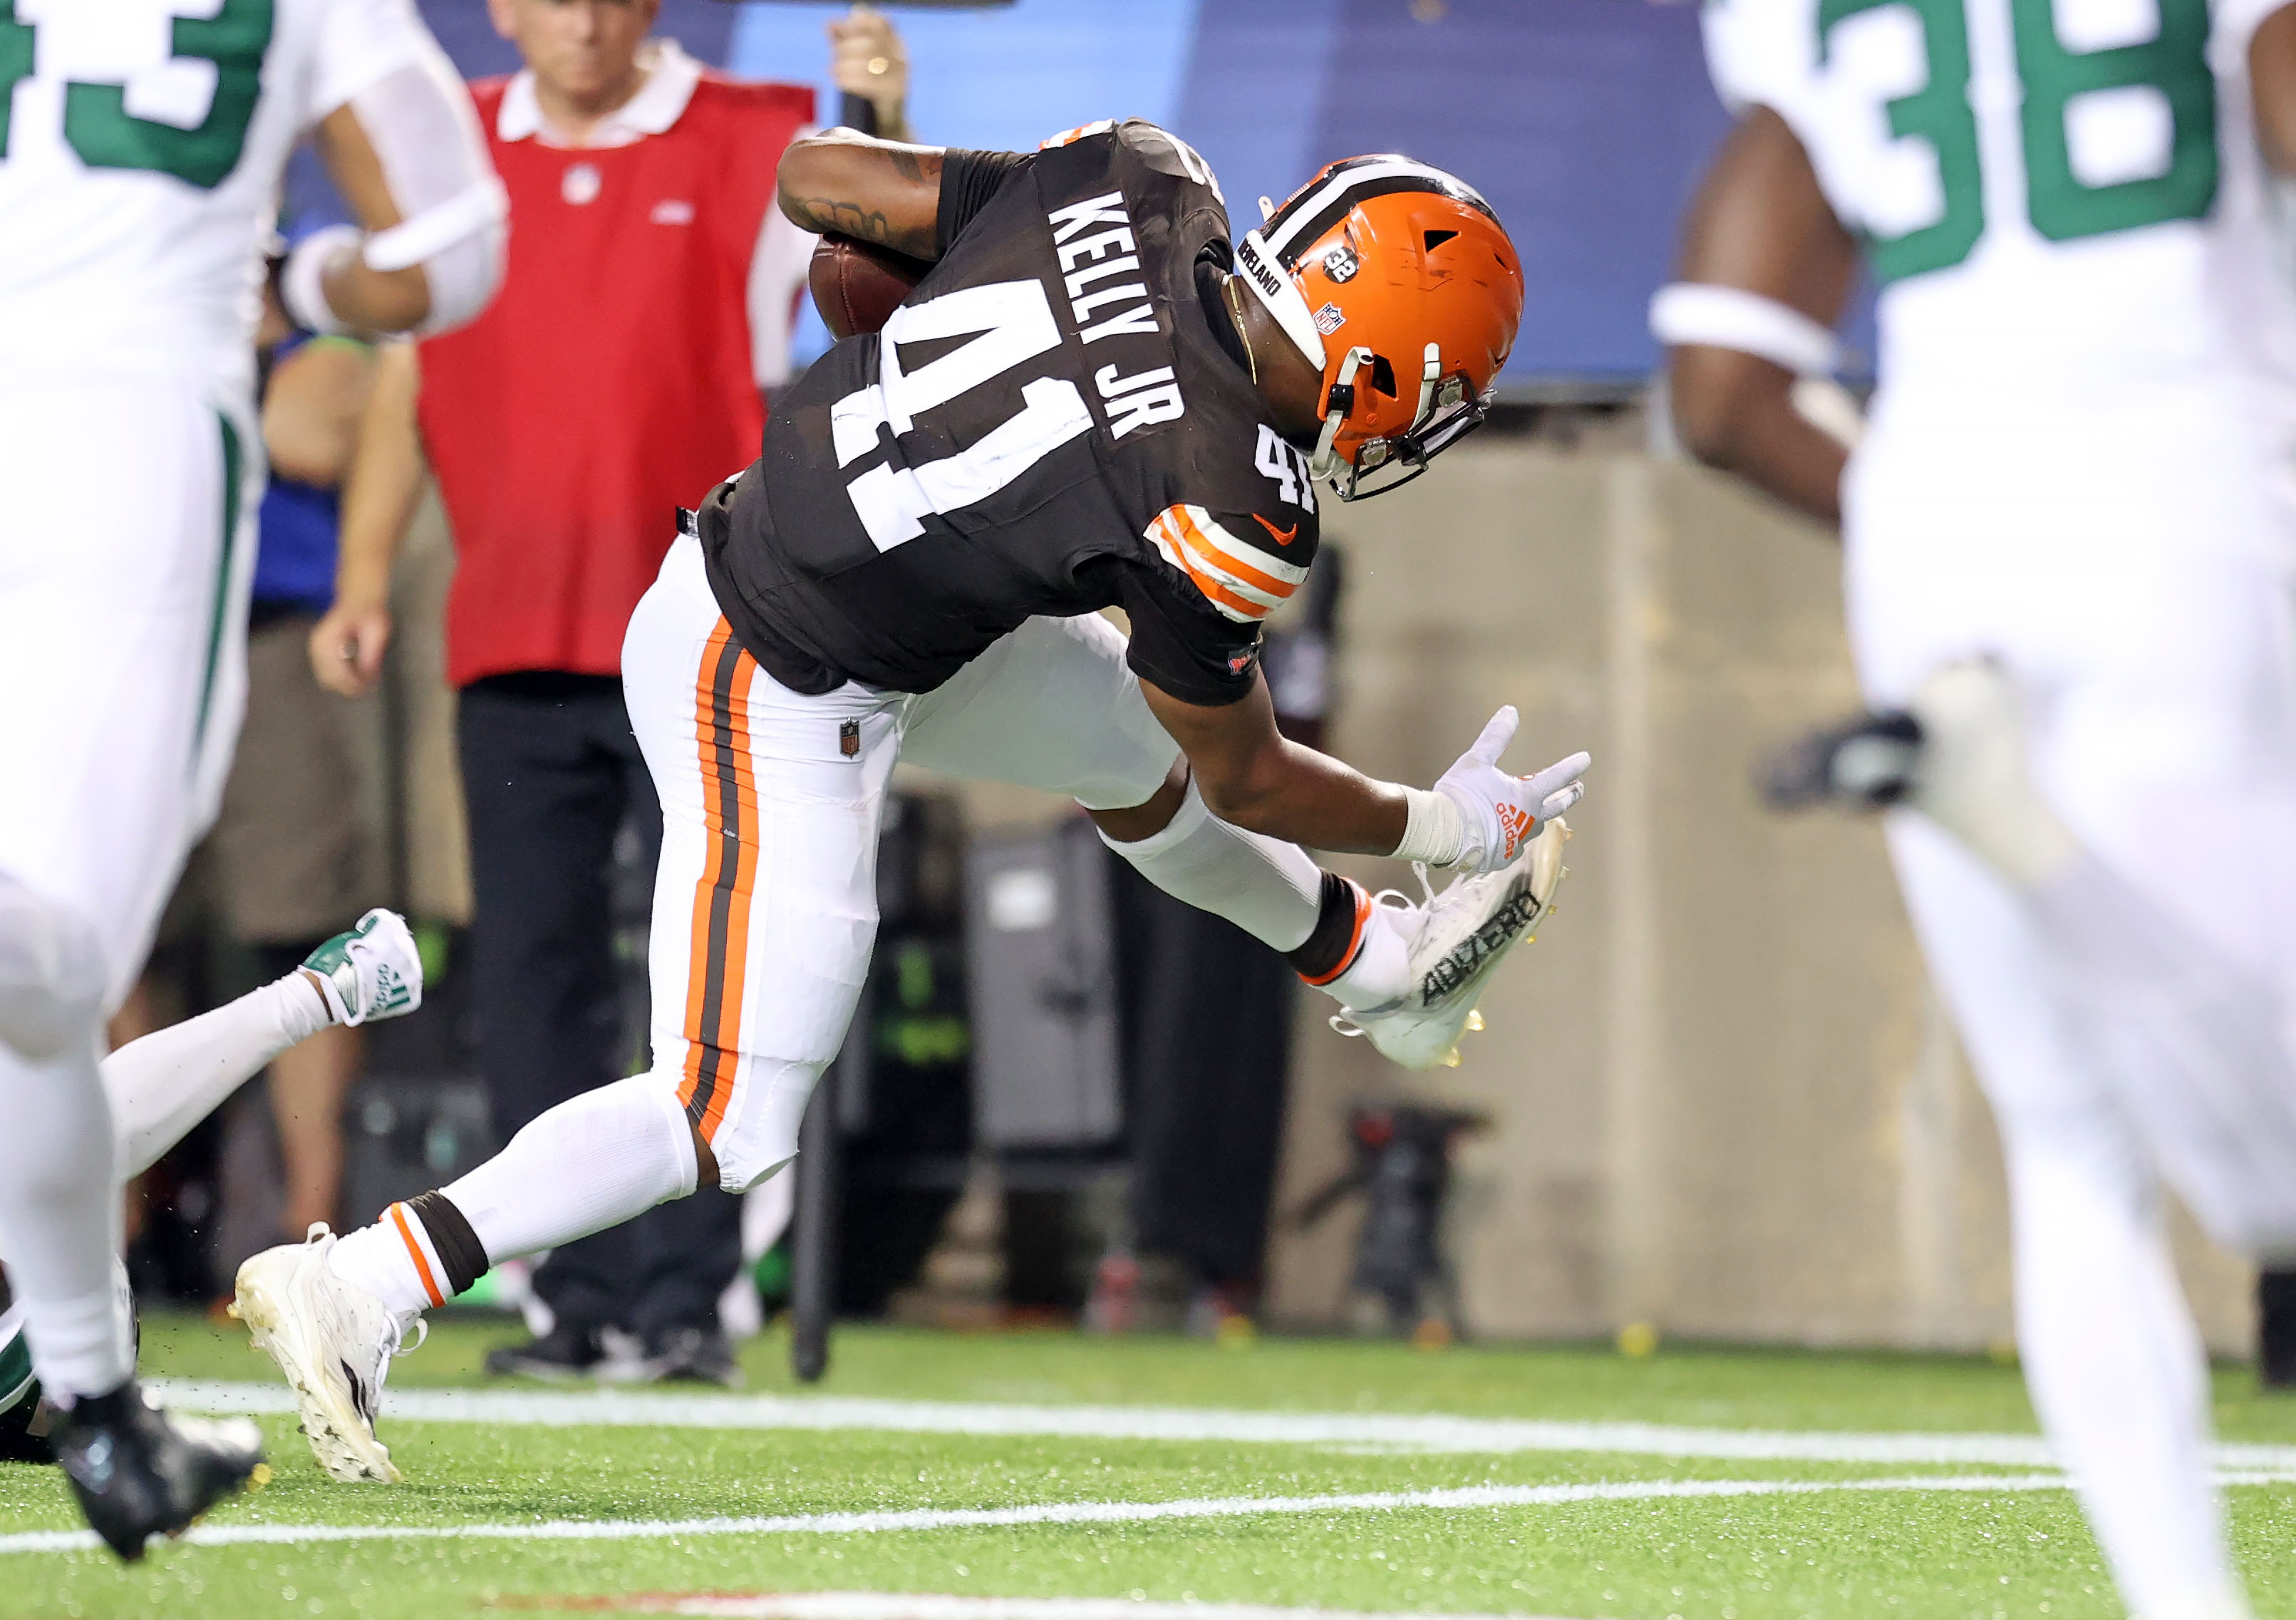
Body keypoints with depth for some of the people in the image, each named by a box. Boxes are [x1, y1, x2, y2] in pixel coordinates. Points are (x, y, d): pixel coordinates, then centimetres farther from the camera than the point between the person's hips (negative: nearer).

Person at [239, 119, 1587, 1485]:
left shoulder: (1134, 187, -9)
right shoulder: (1229, 511, -24)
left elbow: (812, 176, 1)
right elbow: (1247, 779, -6)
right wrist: (1444, 827, 10)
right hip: (777, 705, -9)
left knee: (1137, 745, 28)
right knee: (728, 1126, -3)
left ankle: (1383, 967, 51)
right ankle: (358, 1291, -5)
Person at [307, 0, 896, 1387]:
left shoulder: (752, 147, -1)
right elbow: (406, 374, 14)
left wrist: (886, 130, -39)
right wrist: (366, 579, 7)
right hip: (515, 647, 4)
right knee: (531, 975, 3)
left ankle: (686, 1298, -6)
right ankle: (585, 1299, 8)